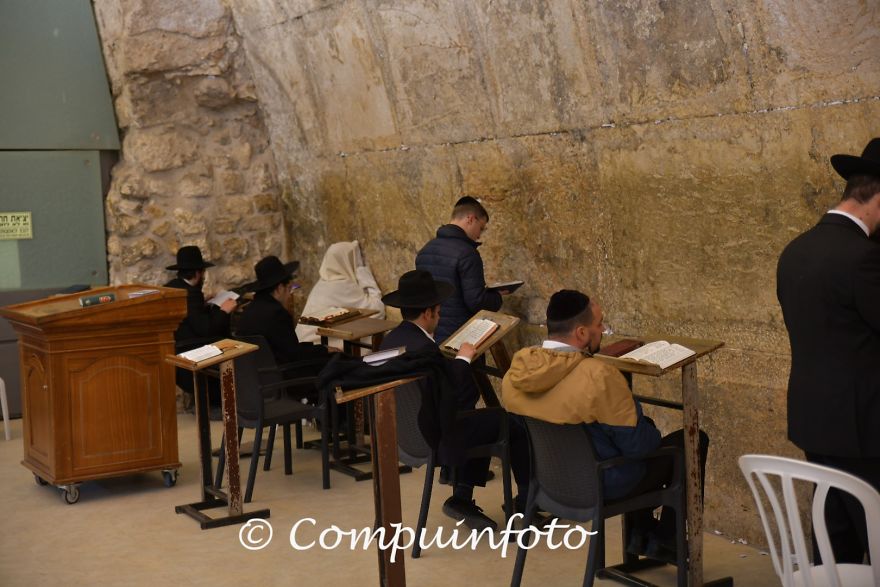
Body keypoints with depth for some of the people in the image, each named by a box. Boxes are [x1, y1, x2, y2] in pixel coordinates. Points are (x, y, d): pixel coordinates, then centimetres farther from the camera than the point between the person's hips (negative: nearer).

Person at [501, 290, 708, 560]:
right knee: (692, 440, 13)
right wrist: (653, 433, 0)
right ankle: (665, 539, 24)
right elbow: (638, 444, -22)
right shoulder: (599, 377, -32)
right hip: (605, 485, -7)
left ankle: (640, 532, 35)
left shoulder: (515, 373, -11)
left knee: (644, 433, 31)